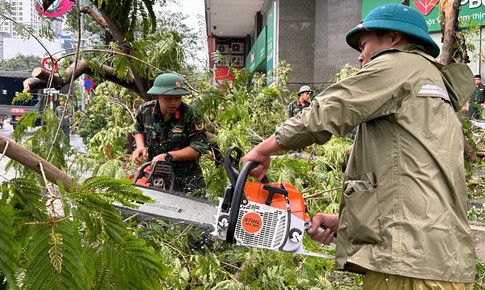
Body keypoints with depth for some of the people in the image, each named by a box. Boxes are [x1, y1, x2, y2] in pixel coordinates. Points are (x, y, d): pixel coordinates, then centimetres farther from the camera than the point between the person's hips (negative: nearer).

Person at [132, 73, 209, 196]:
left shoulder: (188, 114, -19)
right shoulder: (146, 110, -6)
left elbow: (200, 146, -19)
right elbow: (138, 130, 16)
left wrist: (168, 156, -24)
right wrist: (140, 146, -5)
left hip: (186, 179, -3)